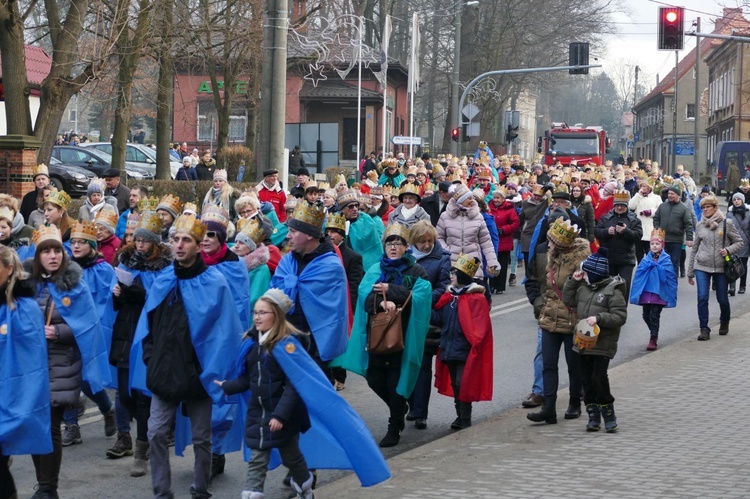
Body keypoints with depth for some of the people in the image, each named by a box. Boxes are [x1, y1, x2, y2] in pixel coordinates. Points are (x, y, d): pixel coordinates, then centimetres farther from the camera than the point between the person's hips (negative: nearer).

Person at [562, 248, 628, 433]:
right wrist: (573, 281, 7)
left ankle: (609, 416, 2)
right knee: (586, 380, 8)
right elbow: (568, 300, 17)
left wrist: (599, 318, -24)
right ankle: (593, 417, 16)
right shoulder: (584, 287, 9)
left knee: (598, 378, -12)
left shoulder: (613, 291, -11)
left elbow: (620, 317, -15)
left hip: (603, 344, -7)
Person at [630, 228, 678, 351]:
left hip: (659, 292, -4)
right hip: (646, 291, 4)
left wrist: (655, 265, -12)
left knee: (654, 316, -5)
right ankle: (654, 333, 33)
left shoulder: (666, 259, -2)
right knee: (646, 315, 11)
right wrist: (650, 264, -12)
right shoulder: (647, 258, 9)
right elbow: (640, 270, -1)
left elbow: (667, 272, -13)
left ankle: (653, 339, 0)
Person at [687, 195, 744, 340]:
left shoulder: (727, 224, -2)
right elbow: (694, 249, 13)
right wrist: (690, 272, 13)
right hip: (702, 267, 1)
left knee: (722, 299, 7)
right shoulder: (700, 225, 7)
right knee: (702, 298, -12)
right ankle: (704, 329, -5)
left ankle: (724, 322, 35)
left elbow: (739, 243, 3)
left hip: (721, 268, -1)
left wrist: (728, 250, -18)